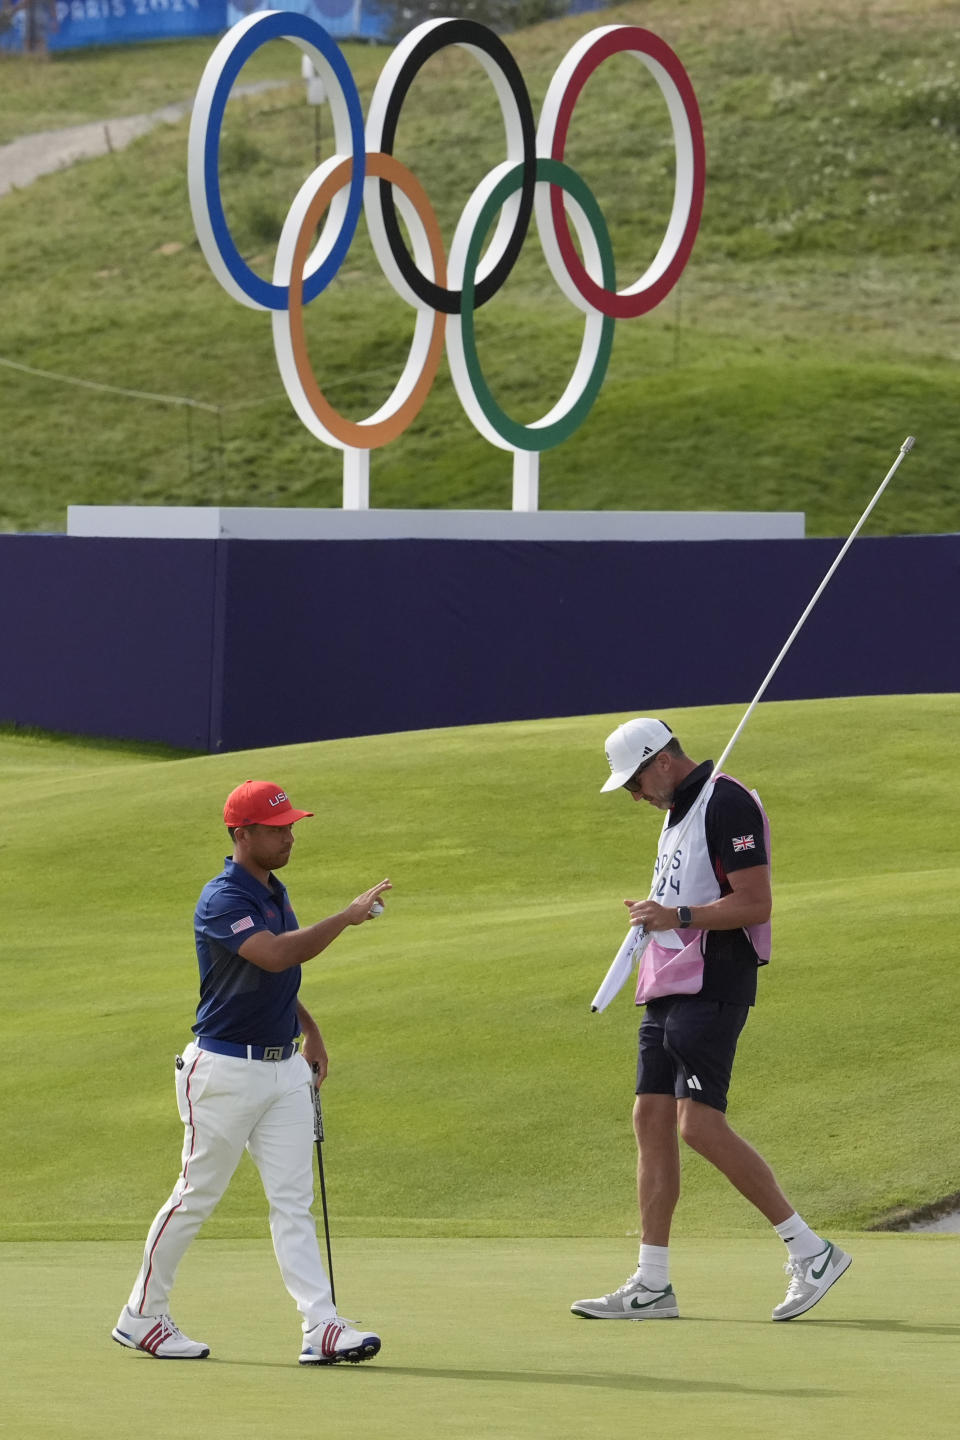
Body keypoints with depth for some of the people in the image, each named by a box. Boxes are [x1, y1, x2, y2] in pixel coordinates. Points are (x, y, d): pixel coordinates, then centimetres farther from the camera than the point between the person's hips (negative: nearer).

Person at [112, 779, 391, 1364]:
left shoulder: (275, 892, 12)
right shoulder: (222, 900, -17)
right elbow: (275, 955, -33)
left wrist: (310, 1030, 19)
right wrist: (346, 917, -32)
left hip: (284, 1068, 8)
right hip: (225, 1069, -8)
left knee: (294, 1201, -1)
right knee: (198, 1195, 2)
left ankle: (322, 1328, -8)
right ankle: (142, 1318, 16)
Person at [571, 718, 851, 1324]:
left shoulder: (727, 803, -11)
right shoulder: (679, 812, 20)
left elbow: (754, 903, -18)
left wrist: (678, 916, -20)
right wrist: (653, 915, 13)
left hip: (711, 990, -10)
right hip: (669, 993, 10)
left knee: (701, 1125, -17)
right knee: (652, 1120, 5)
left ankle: (811, 1251, -9)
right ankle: (652, 1285, 7)